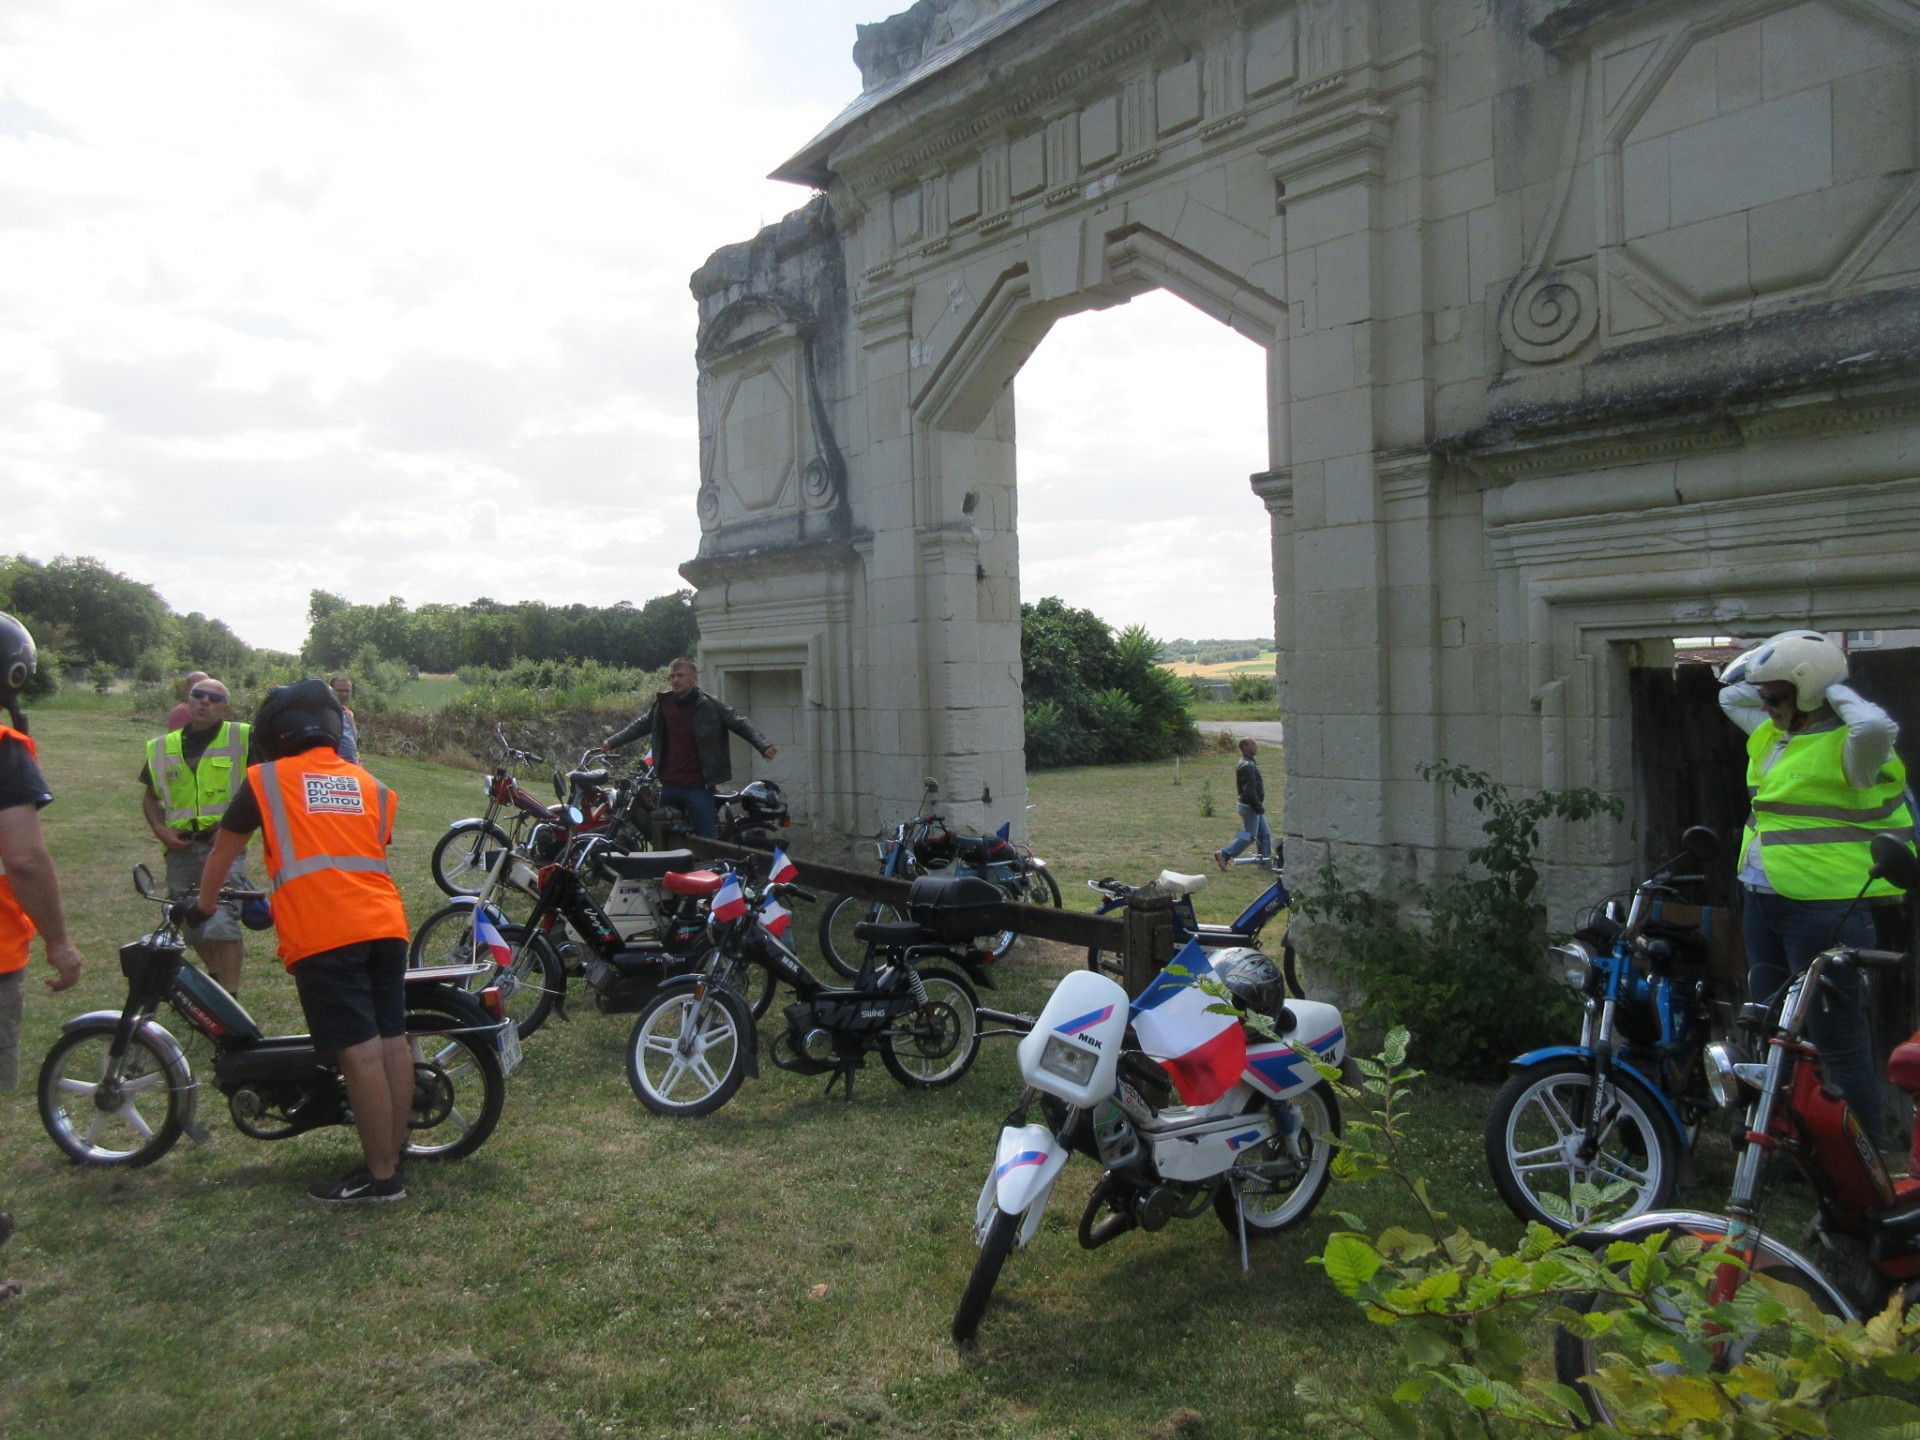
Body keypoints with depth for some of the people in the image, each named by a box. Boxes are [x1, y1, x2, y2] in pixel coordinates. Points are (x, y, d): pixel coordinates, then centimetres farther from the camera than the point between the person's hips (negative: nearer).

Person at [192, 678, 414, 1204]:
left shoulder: (266, 779, 9)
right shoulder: (370, 784, 19)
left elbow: (224, 850, 20)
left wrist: (204, 902, 37)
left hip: (323, 934, -5)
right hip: (385, 922, 5)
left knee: (360, 1052, -5)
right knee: (392, 1041, 11)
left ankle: (381, 1175, 1)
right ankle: (394, 1148, 22)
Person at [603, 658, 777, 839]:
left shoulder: (709, 705, -8)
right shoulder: (662, 704, 7)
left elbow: (740, 724, -11)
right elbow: (640, 726, 20)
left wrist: (764, 745, -24)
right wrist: (612, 742, 19)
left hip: (698, 787, -5)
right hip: (669, 785, 5)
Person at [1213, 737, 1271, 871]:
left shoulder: (1249, 763, 12)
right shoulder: (1247, 767, -22)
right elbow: (1249, 791, -27)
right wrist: (1258, 807, -22)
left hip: (1253, 806, 10)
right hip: (1249, 806, -10)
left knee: (1264, 834, 13)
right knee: (1249, 836, -2)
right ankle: (1223, 855, 4)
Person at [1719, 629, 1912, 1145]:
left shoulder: (1847, 746, -14)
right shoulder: (1772, 733, 12)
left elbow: (1876, 725, -37)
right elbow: (1730, 693, 29)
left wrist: (1835, 690, -19)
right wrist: (1772, 662, 13)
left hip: (1823, 909, -9)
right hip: (1762, 902, 9)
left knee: (1836, 1037, -6)